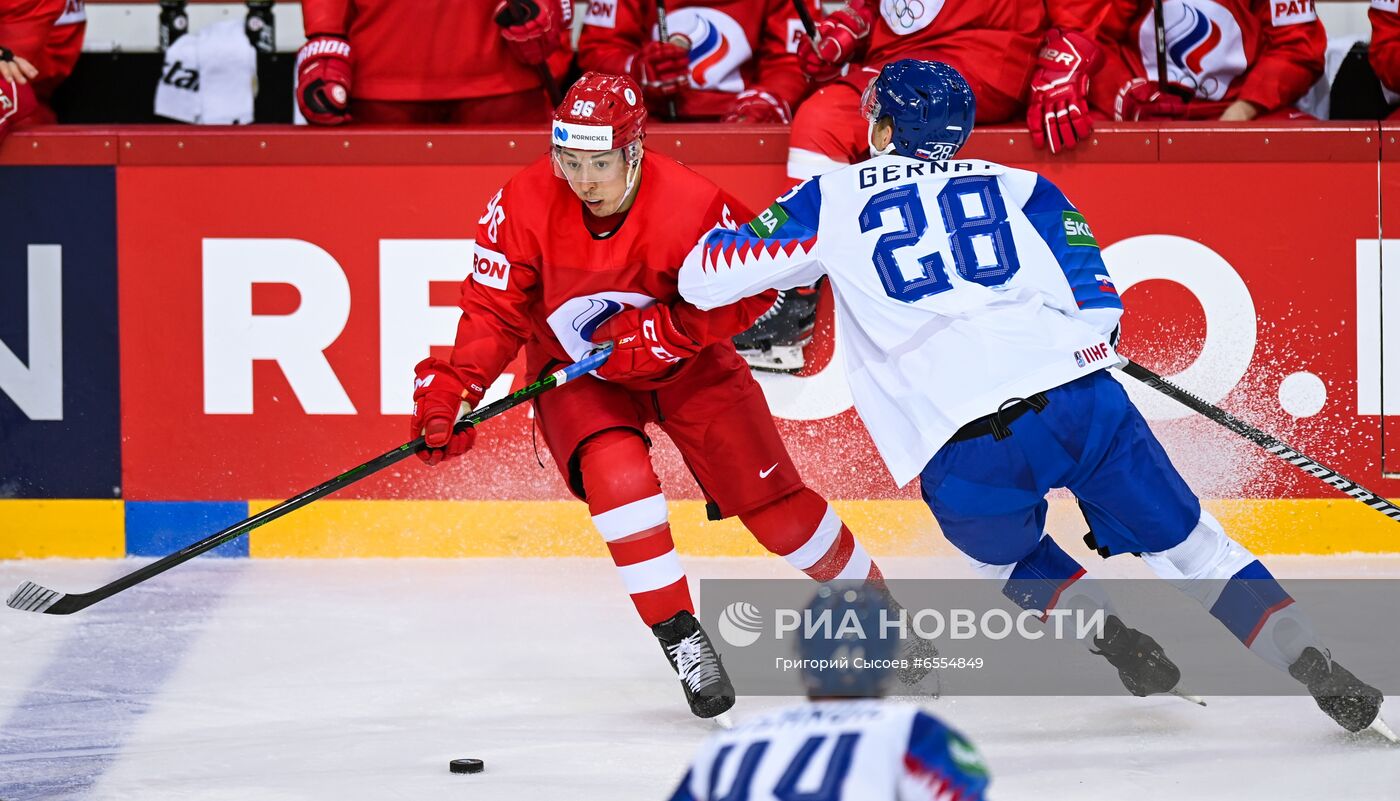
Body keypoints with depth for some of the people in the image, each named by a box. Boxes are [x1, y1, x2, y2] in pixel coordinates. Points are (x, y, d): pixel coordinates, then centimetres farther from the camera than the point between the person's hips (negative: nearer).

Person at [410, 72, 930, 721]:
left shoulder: (691, 206, -29)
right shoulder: (524, 205, -24)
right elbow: (495, 309, -16)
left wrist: (667, 331, -28)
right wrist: (453, 388, -29)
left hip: (686, 362, -1)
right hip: (574, 370, 1)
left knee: (771, 499, -2)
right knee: (618, 474, -27)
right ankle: (680, 638, -14)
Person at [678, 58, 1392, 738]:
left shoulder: (837, 199, 16)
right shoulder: (1020, 188, 20)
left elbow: (705, 278, 17)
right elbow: (1097, 305, 13)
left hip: (960, 451, -1)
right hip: (1077, 401, 1)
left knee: (1011, 561, 31)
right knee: (1188, 544, 17)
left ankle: (1111, 636, 9)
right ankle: (1324, 675, 8)